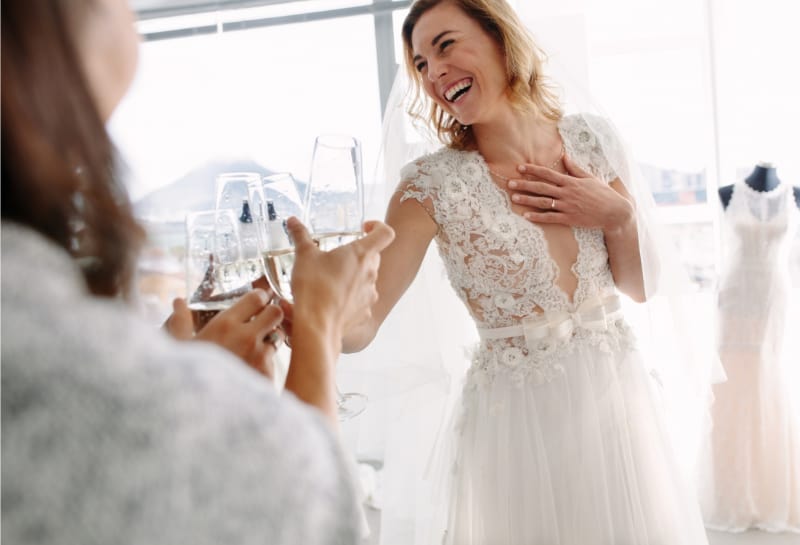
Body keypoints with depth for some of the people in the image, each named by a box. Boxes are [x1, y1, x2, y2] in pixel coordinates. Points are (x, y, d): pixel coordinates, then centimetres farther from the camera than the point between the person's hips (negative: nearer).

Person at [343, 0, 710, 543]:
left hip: (618, 400, 4)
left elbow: (639, 286, 6)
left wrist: (619, 215, -12)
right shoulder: (434, 183, -13)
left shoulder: (592, 140, -2)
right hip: (517, 417, -4)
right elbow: (361, 319, -19)